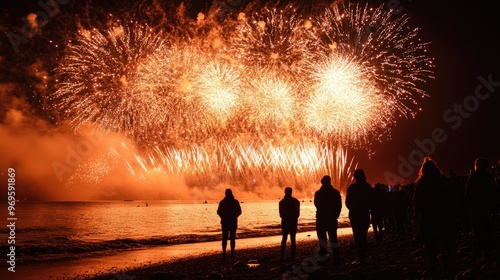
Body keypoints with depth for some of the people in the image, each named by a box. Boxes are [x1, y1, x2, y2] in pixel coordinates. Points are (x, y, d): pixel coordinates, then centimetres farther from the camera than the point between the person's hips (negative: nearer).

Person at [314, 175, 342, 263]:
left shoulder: (318, 193, -8)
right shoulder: (336, 192, -2)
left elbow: (317, 205, 5)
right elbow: (339, 206, 2)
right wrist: (335, 215, 12)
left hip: (321, 219, -2)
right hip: (332, 219, 3)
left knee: (322, 238, 1)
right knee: (333, 237, 12)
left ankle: (323, 257, -3)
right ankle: (336, 257, 11)